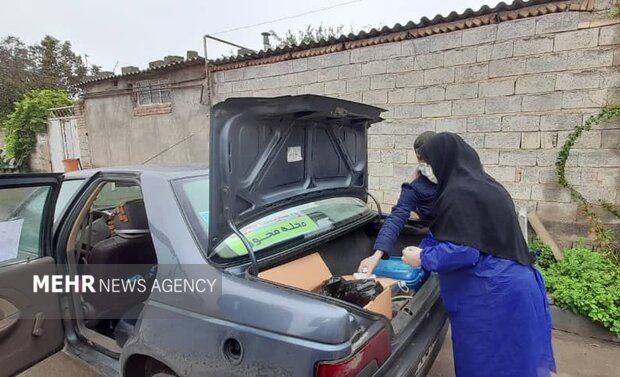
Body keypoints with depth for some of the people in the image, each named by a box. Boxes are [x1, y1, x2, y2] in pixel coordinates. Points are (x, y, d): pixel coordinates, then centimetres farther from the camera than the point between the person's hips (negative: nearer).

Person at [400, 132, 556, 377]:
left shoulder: (460, 194, -21)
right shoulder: (484, 184, 9)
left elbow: (462, 251, -25)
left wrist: (423, 258, -10)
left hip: (489, 295, -10)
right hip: (511, 286, 10)